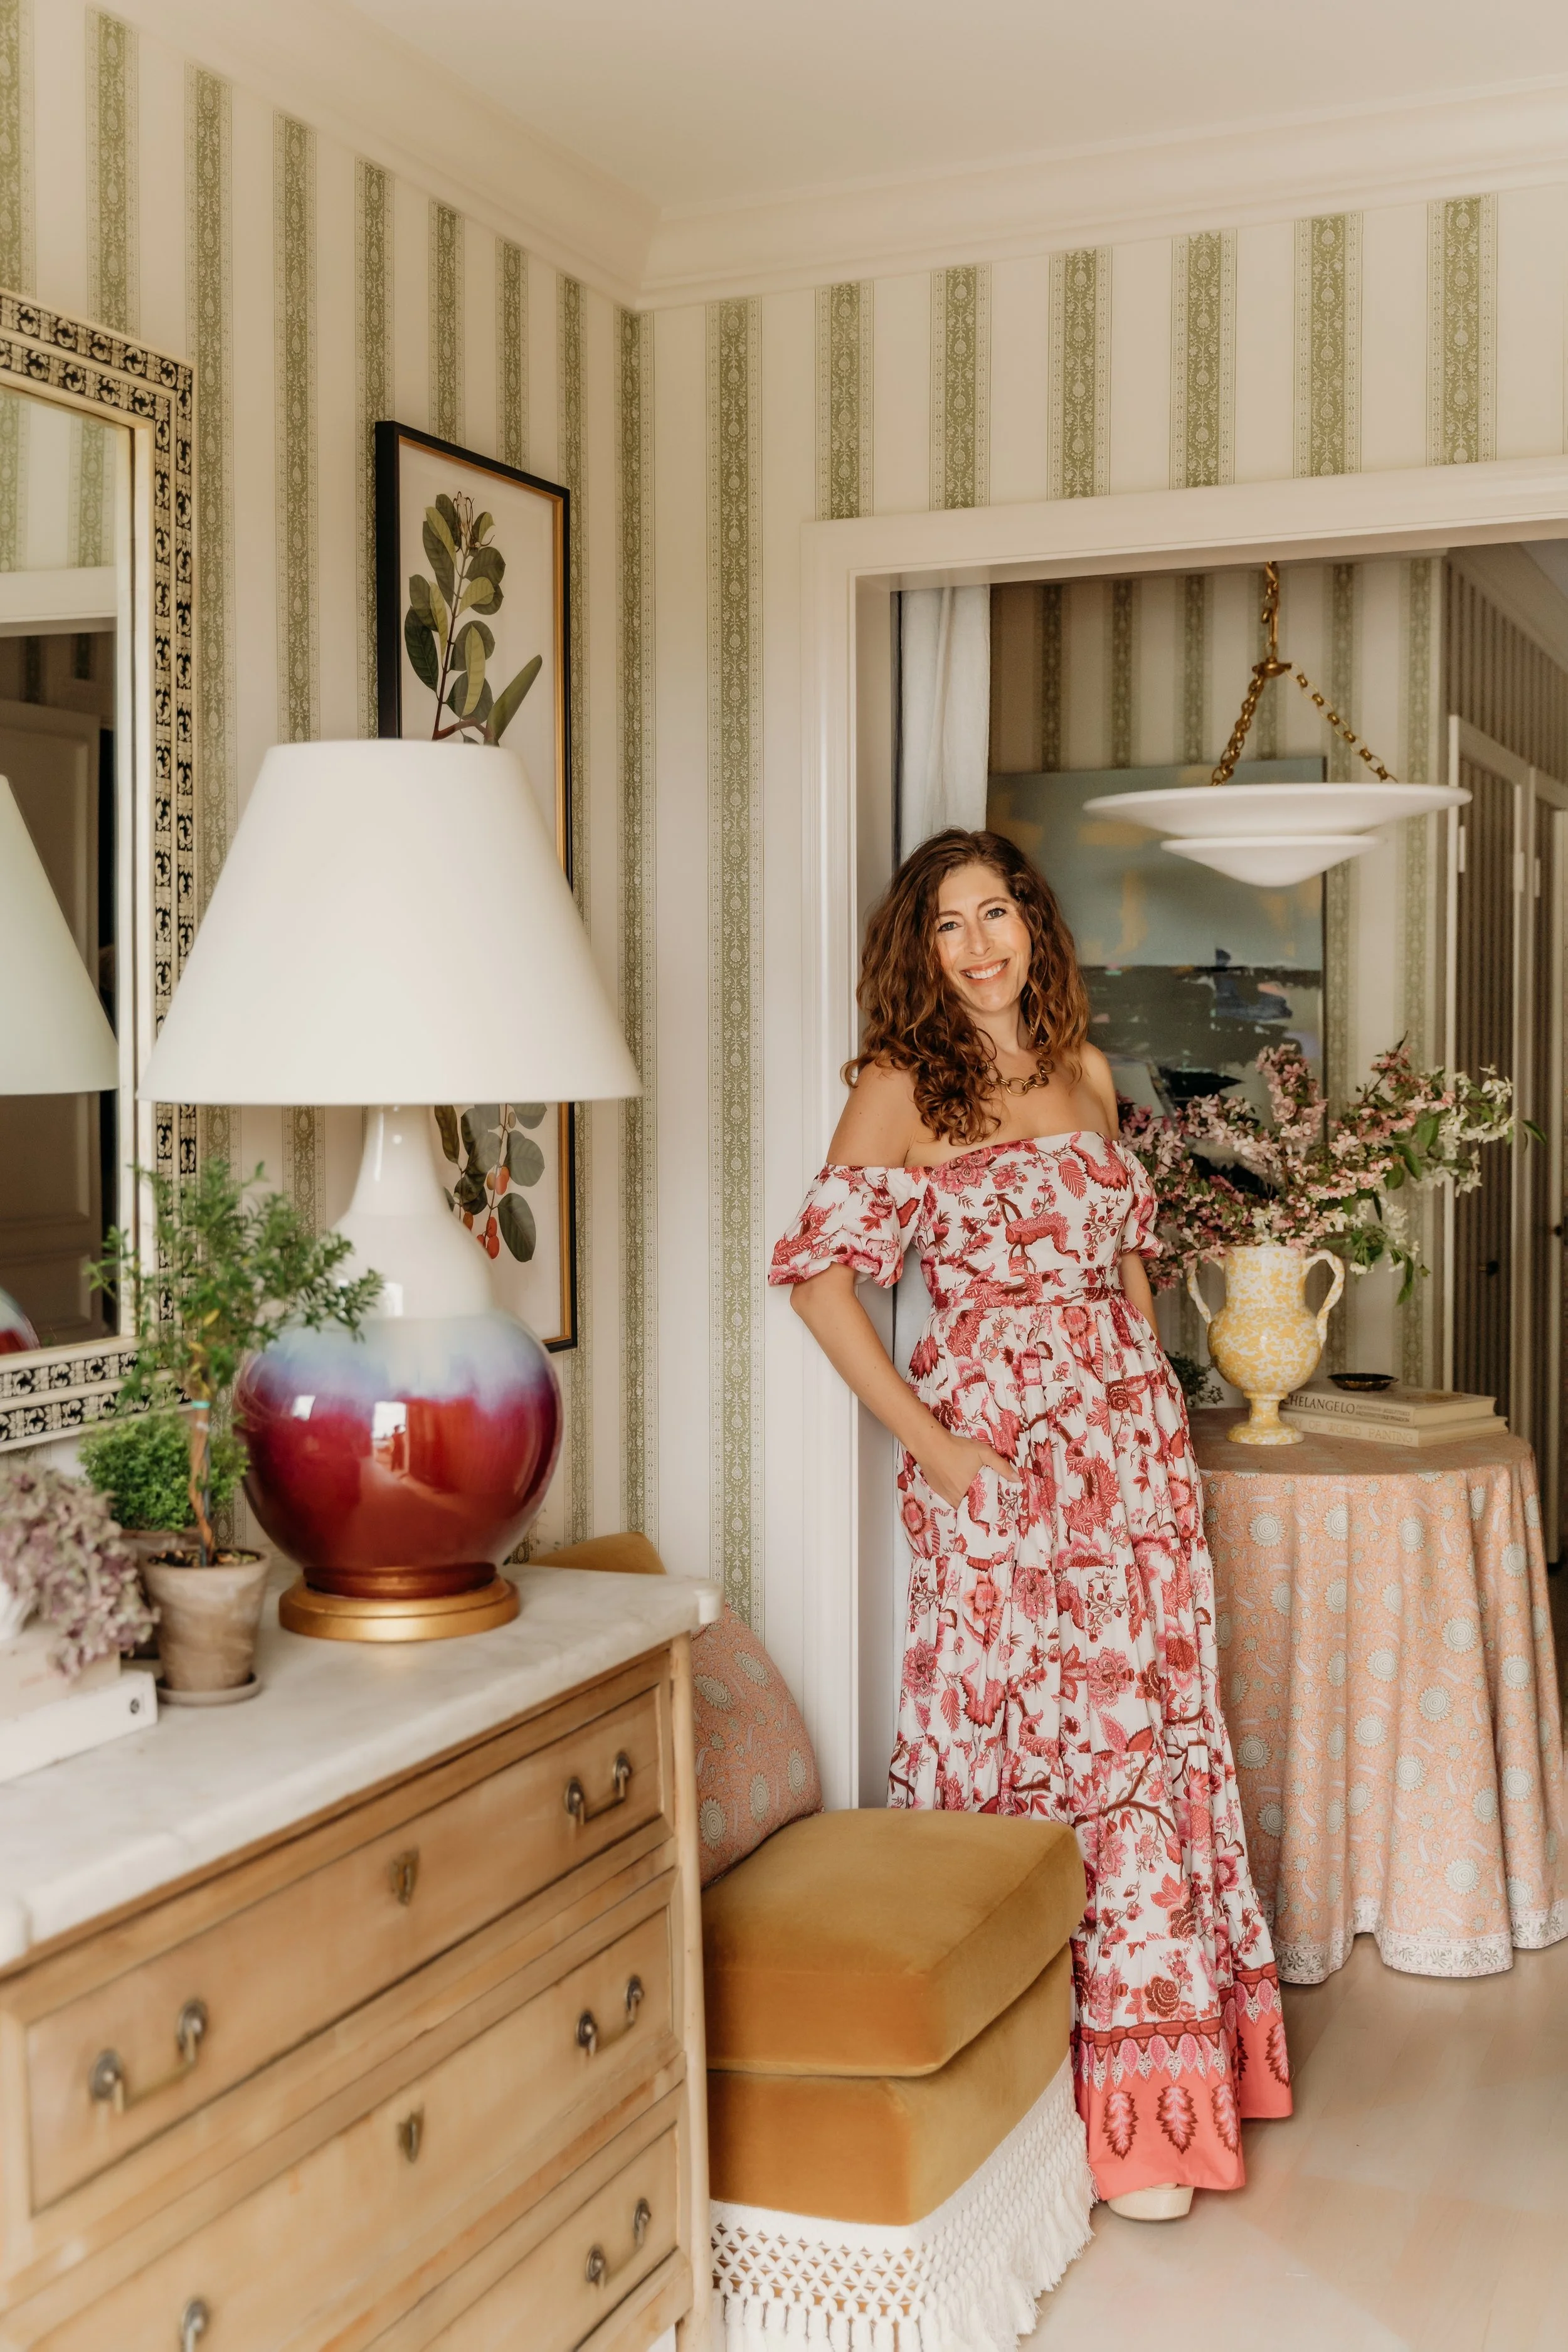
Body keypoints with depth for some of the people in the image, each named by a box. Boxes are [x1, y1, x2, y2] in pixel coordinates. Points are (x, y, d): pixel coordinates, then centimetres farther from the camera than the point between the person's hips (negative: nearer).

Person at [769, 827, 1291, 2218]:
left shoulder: (1087, 1074, 12)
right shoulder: (902, 1087, -5)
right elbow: (820, 1275, -12)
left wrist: (1151, 1403, 11)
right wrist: (925, 1443, -14)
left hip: (1129, 1437, 5)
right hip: (997, 1451, -5)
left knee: (1150, 1725, 7)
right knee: (1016, 1727, -2)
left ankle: (1143, 2093, 21)